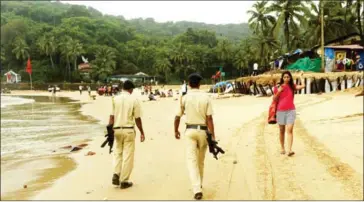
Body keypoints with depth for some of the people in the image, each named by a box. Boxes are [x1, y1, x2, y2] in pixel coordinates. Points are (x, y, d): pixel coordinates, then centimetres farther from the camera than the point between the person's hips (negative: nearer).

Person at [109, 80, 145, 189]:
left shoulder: (115, 99, 0)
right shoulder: (134, 100, -6)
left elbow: (112, 116, -3)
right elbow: (137, 118, -4)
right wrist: (142, 132, 5)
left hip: (117, 129, 3)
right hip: (129, 130, -3)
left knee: (117, 153, 19)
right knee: (128, 155, 5)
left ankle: (116, 175, 5)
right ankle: (124, 181, 9)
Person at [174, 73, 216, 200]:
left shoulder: (184, 98, -4)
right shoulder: (206, 97, -4)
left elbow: (177, 117, 1)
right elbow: (209, 118, -8)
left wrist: (176, 130, 17)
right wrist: (212, 135, -5)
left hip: (190, 130, -1)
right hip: (203, 130, 1)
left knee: (191, 160, -1)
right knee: (200, 160, 17)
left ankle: (197, 189, -13)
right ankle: (198, 185, 34)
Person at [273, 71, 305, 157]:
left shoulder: (292, 86, 5)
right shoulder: (278, 87, 3)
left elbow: (303, 86, -9)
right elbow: (274, 99, 5)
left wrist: (301, 76, 4)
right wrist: (279, 91, -11)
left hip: (291, 111, -1)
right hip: (280, 111, 1)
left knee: (289, 130, -13)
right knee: (282, 131, 10)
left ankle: (290, 150, -19)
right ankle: (282, 148, 24)